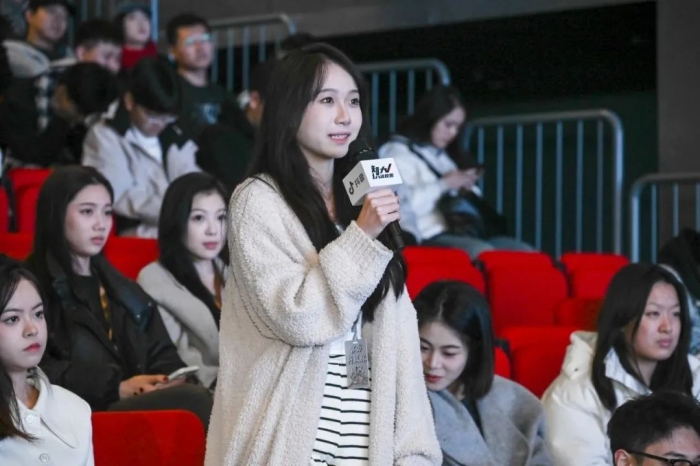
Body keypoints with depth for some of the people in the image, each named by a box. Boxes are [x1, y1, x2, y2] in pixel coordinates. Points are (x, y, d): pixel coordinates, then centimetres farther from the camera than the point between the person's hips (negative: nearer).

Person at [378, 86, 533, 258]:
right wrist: (444, 184, -10)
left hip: (470, 231, 8)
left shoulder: (446, 155, 28)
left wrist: (467, 188, 9)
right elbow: (404, 203, -15)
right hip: (434, 236, -8)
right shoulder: (399, 153, 2)